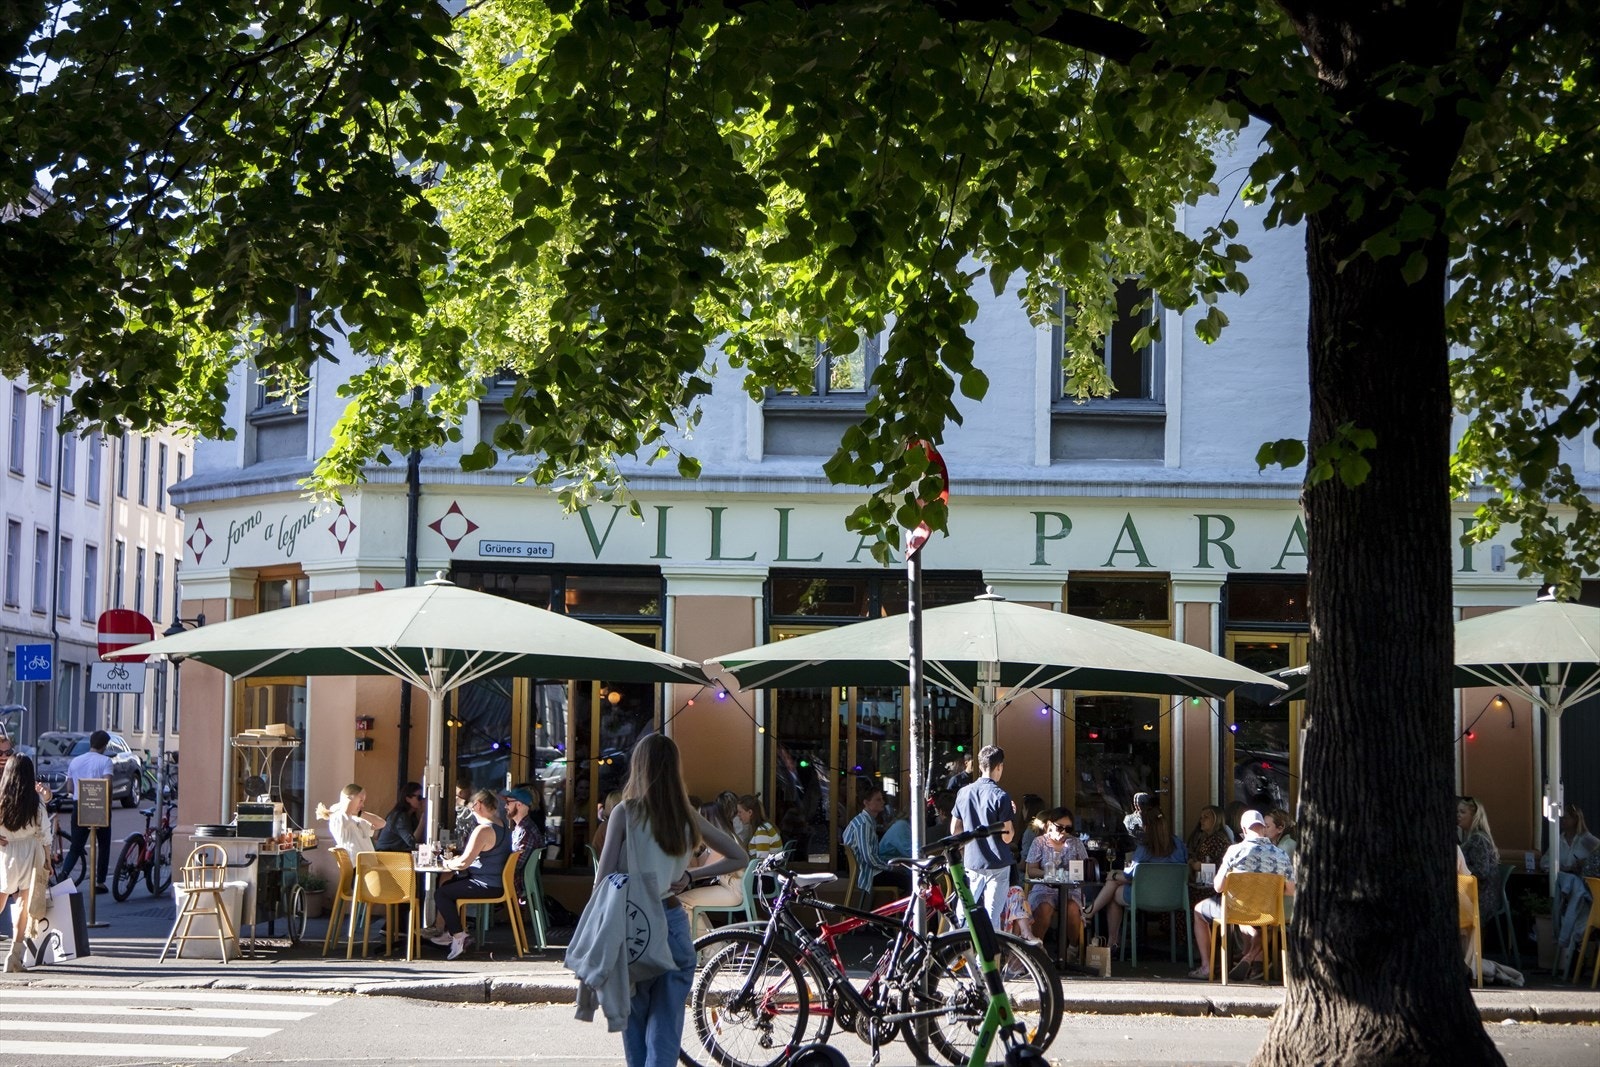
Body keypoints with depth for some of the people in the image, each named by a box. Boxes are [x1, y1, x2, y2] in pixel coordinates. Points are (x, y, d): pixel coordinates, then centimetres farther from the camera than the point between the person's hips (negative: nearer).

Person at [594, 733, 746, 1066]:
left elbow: (603, 879, -10)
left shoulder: (625, 812, -7)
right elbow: (739, 858, 13)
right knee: (664, 1036, 2)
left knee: (635, 1029, 13)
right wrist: (689, 876, 8)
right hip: (674, 924, 2)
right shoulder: (688, 817, 4)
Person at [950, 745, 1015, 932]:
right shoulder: (1001, 796, -15)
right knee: (992, 916, 0)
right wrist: (1012, 815, 1)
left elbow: (955, 829, 7)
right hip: (997, 866, -5)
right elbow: (1007, 837, -16)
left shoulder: (964, 792, 1)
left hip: (971, 863, 5)